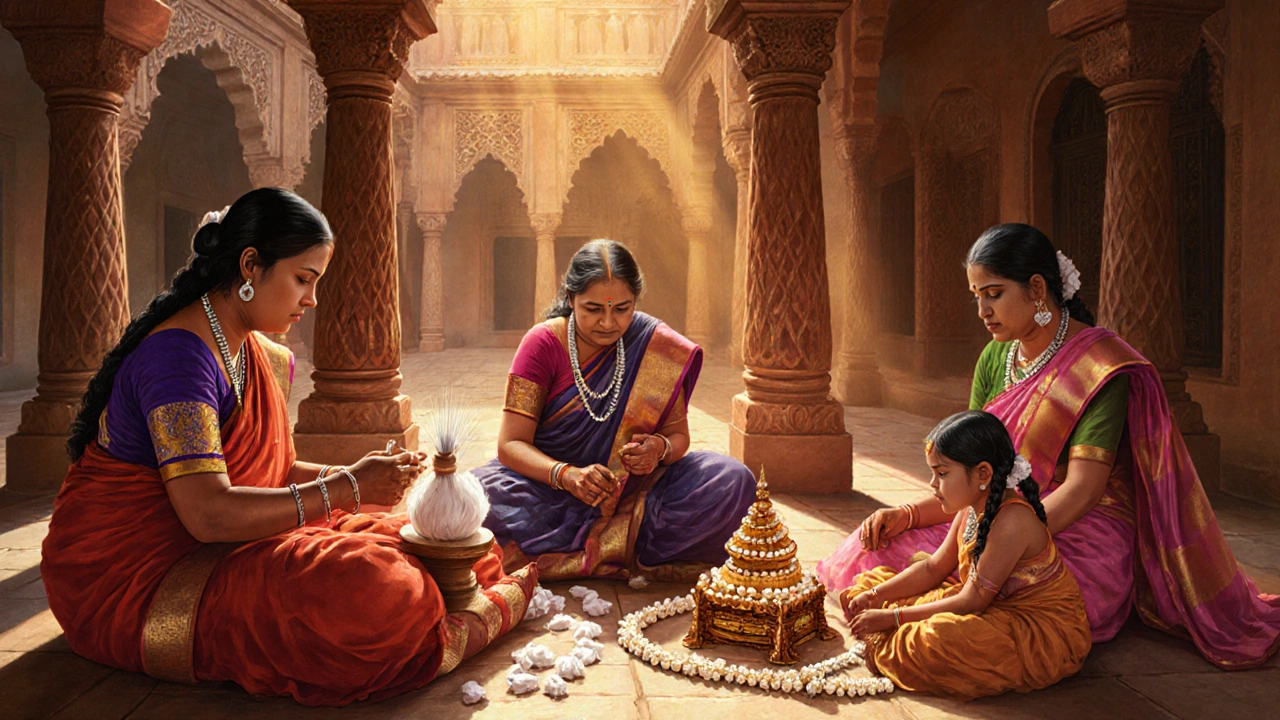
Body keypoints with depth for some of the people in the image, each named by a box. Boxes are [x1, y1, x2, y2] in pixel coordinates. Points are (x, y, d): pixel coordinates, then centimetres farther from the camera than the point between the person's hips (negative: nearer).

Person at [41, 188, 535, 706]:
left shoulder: (269, 360, 6)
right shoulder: (179, 353, -23)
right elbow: (207, 513, -29)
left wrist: (349, 473, -6)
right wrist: (346, 489, -25)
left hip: (204, 549, 9)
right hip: (129, 576, -9)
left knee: (397, 544, -9)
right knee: (345, 588, -28)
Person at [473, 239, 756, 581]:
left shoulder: (655, 346, -5)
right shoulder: (542, 344, -9)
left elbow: (678, 434, 3)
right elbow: (511, 443, -13)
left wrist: (660, 448, -22)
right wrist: (566, 475, -32)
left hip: (634, 491, 2)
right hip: (552, 491, -1)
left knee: (733, 481, -21)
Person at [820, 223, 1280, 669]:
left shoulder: (1101, 367, -13)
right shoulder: (995, 359, 8)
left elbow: (1081, 491, -21)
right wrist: (909, 514, -11)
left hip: (1080, 536, -6)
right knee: (882, 548, -13)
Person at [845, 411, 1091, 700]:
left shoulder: (1012, 521, -28)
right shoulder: (972, 509, 1)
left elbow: (971, 602, -24)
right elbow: (933, 568, 13)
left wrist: (892, 617, -20)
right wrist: (876, 595, 0)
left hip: (1045, 632, -9)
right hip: (997, 608, 9)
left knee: (946, 638, -37)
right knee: (874, 579, 8)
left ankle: (889, 649, -10)